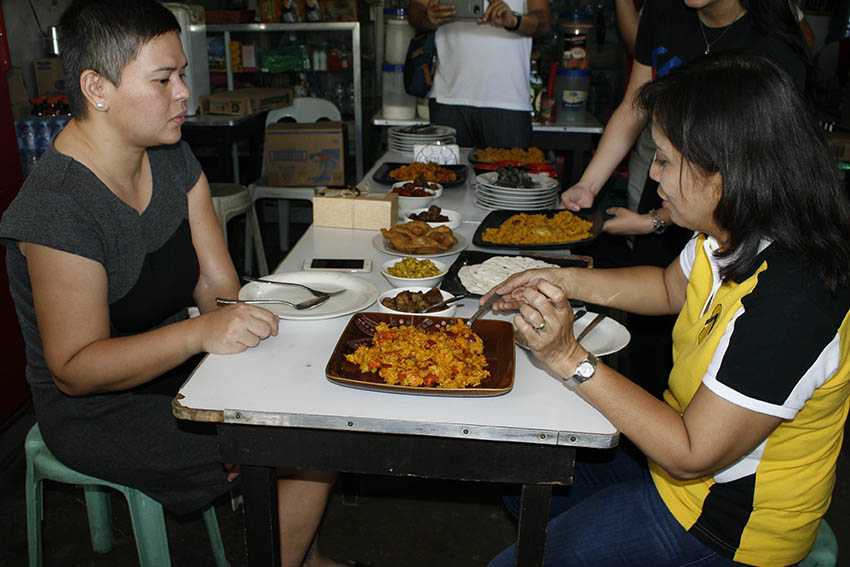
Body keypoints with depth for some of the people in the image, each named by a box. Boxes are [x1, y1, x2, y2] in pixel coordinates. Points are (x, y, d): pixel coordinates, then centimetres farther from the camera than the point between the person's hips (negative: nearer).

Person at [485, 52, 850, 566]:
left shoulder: (788, 304, -35)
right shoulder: (732, 235, -9)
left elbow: (691, 456, -29)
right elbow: (671, 287, 13)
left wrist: (570, 358, -29)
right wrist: (565, 281, 0)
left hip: (730, 519, -8)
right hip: (685, 444, 8)